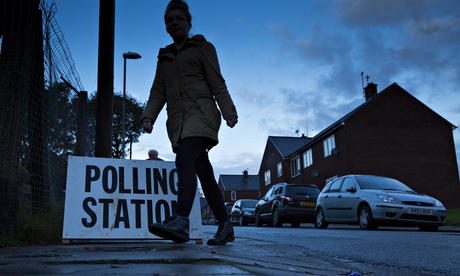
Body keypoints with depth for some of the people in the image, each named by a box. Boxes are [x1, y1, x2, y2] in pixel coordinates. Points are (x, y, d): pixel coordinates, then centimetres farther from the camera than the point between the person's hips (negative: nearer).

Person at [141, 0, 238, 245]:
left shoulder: (202, 48, 13)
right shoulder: (164, 58, 28)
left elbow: (217, 83, 2)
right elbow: (158, 92, 20)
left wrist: (229, 112, -11)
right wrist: (148, 116, 3)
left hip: (200, 114, -5)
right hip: (178, 122, 5)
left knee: (184, 161, -27)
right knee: (204, 172, 4)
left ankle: (180, 221, -38)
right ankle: (225, 227, 10)